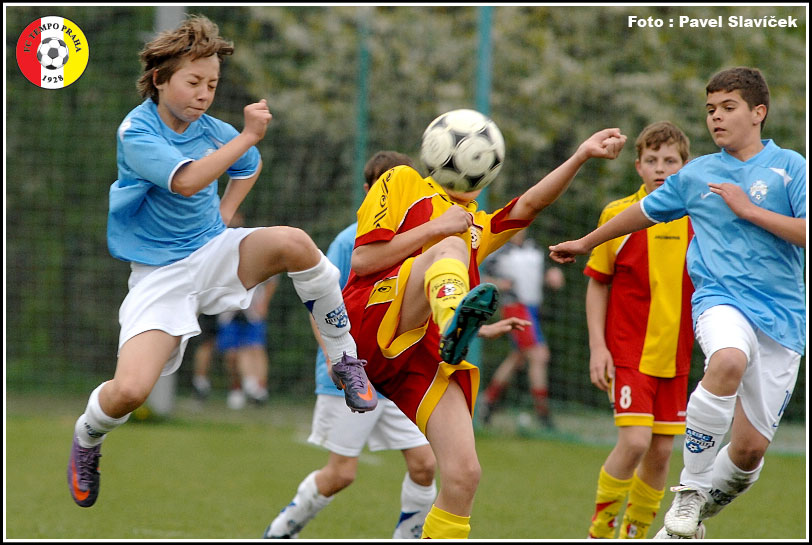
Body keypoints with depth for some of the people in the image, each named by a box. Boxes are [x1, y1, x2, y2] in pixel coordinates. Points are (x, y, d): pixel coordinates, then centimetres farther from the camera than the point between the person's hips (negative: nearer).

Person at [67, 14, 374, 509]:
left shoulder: (213, 130, 3)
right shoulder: (136, 131, -14)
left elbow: (249, 166, 28)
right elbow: (187, 180, -31)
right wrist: (248, 136, -27)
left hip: (215, 254, 4)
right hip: (160, 275, -4)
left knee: (293, 242, -29)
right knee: (129, 391, -25)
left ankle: (346, 360, -11)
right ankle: (86, 442, 12)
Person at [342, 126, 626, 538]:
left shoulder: (477, 227, 34)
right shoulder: (403, 182, 16)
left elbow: (530, 203, 15)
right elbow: (362, 260, 3)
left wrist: (581, 155, 1)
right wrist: (436, 228, -2)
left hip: (428, 359, 6)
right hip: (372, 322, -6)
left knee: (464, 474, -12)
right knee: (451, 247, -30)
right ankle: (454, 321, -63)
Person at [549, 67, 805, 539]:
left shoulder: (789, 166, 3)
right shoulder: (697, 174, 13)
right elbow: (644, 212, 30)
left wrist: (748, 209, -7)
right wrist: (586, 243, 40)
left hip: (782, 314, 0)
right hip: (720, 297, 0)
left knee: (750, 448, -4)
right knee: (729, 360, -38)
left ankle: (699, 512, 27)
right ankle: (691, 490, -24)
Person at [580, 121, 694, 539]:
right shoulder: (618, 214, -4)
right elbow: (597, 283, 1)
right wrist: (597, 345, -6)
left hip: (675, 355, 4)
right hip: (628, 351, -3)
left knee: (661, 450, 4)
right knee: (635, 441, -16)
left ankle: (636, 534, 21)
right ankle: (600, 529, 2)